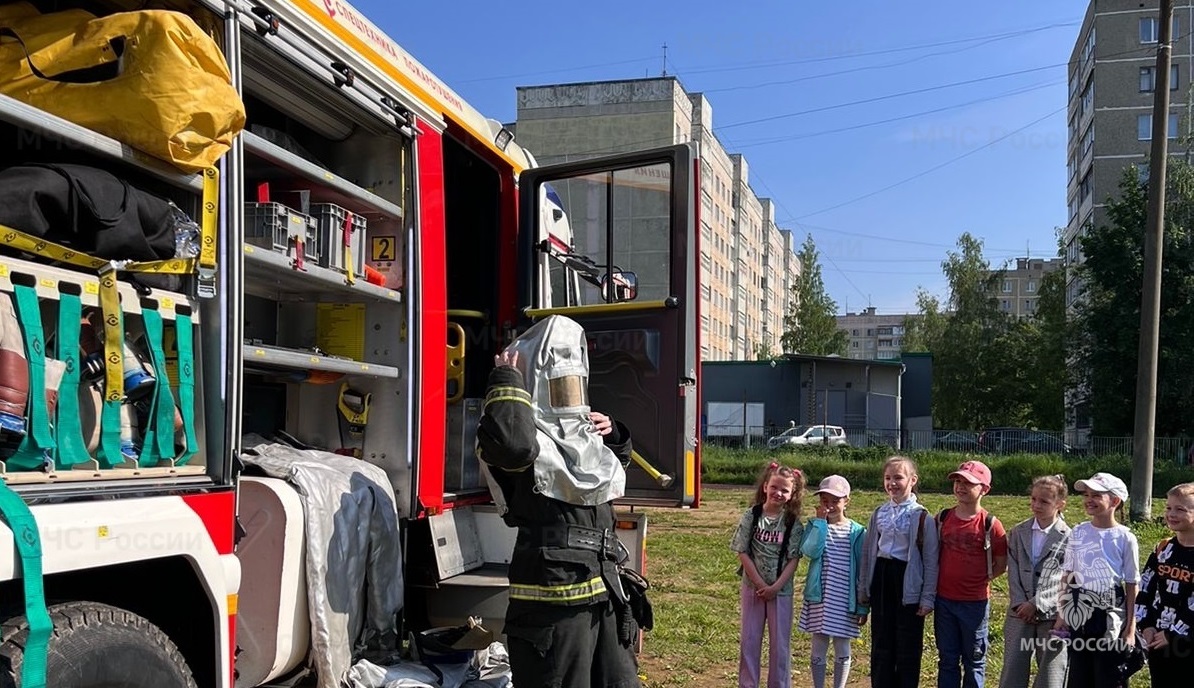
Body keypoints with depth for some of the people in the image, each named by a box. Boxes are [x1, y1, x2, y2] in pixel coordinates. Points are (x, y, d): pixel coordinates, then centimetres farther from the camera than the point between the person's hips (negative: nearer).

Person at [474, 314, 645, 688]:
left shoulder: (581, 435, 18)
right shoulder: (529, 436, -10)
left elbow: (615, 462, 40)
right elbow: (510, 442, -37)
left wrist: (613, 434, 16)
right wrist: (507, 380, -21)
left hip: (604, 590, 9)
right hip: (554, 595, -9)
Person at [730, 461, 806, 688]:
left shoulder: (794, 523, -4)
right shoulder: (751, 516, -4)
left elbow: (794, 559, -6)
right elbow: (743, 552, -6)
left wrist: (776, 586, -14)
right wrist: (760, 583, -12)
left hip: (781, 590, 0)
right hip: (753, 587, 0)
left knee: (780, 642, 5)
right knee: (749, 640, 8)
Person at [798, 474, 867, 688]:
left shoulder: (857, 532, -1)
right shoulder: (815, 526, 0)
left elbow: (862, 571, 1)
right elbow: (810, 552, -19)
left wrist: (863, 606, -1)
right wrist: (821, 521, -17)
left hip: (845, 601, 0)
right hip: (819, 598, 1)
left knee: (842, 650, 7)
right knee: (818, 648, 9)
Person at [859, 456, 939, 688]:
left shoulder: (922, 517, -8)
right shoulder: (879, 513, 6)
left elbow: (931, 560, -7)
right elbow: (867, 552, 12)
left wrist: (928, 597, -9)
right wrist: (863, 590, 12)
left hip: (908, 583, -4)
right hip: (882, 578, 4)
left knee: (908, 647, 5)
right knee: (881, 644, 11)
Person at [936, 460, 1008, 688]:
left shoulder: (990, 524, -9)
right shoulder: (943, 518, 1)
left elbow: (1002, 564, -3)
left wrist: (982, 579, -6)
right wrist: (939, 578, 2)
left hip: (975, 602, -3)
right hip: (944, 599, 3)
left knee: (974, 659, 11)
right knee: (947, 658, 12)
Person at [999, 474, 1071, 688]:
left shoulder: (1069, 538, -5)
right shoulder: (1017, 532, 9)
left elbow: (1063, 580, -10)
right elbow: (1013, 572, 5)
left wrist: (1036, 604, -15)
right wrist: (1020, 604, -7)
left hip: (1053, 615, -4)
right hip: (1020, 614, 4)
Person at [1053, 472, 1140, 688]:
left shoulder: (1125, 539, -7)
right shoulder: (1078, 533, 1)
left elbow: (1131, 586, -3)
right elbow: (1066, 577, 7)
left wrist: (1130, 627, -4)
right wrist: (1062, 614, 5)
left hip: (1110, 618, -3)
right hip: (1078, 615, 3)